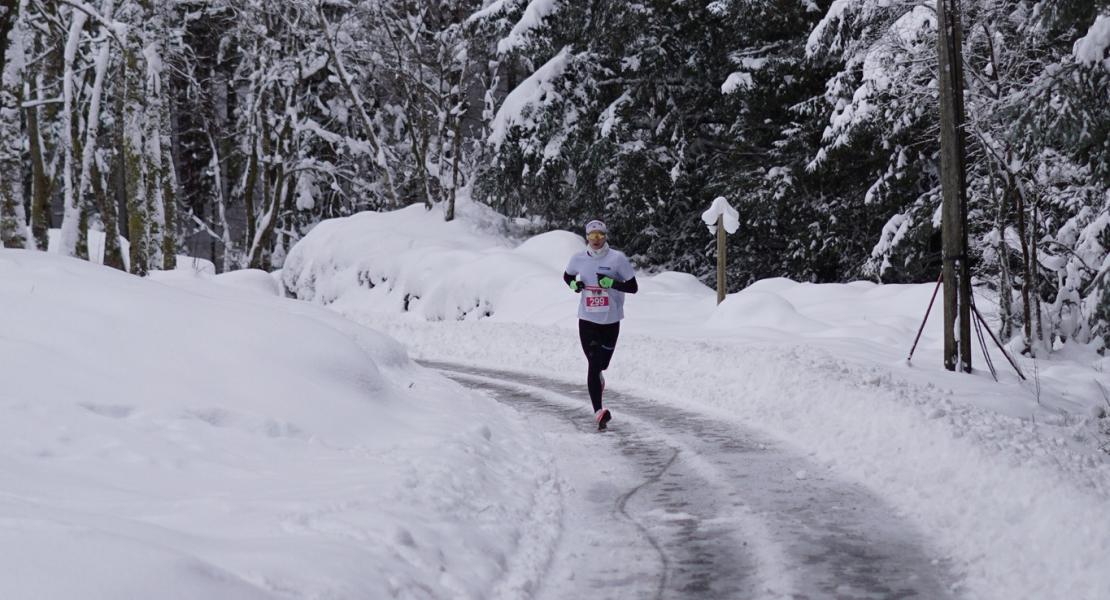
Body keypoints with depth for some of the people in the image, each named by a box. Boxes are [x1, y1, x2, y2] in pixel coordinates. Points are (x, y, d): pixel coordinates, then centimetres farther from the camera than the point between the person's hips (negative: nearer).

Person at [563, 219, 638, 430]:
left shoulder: (617, 258, -8)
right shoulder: (578, 259, 0)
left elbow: (633, 287, -6)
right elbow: (567, 276, 21)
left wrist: (611, 283, -22)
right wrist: (573, 284, -2)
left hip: (610, 320, 0)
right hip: (587, 320, 0)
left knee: (601, 363, 12)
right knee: (594, 364, -9)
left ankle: (597, 378, 51)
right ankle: (599, 411, -12)